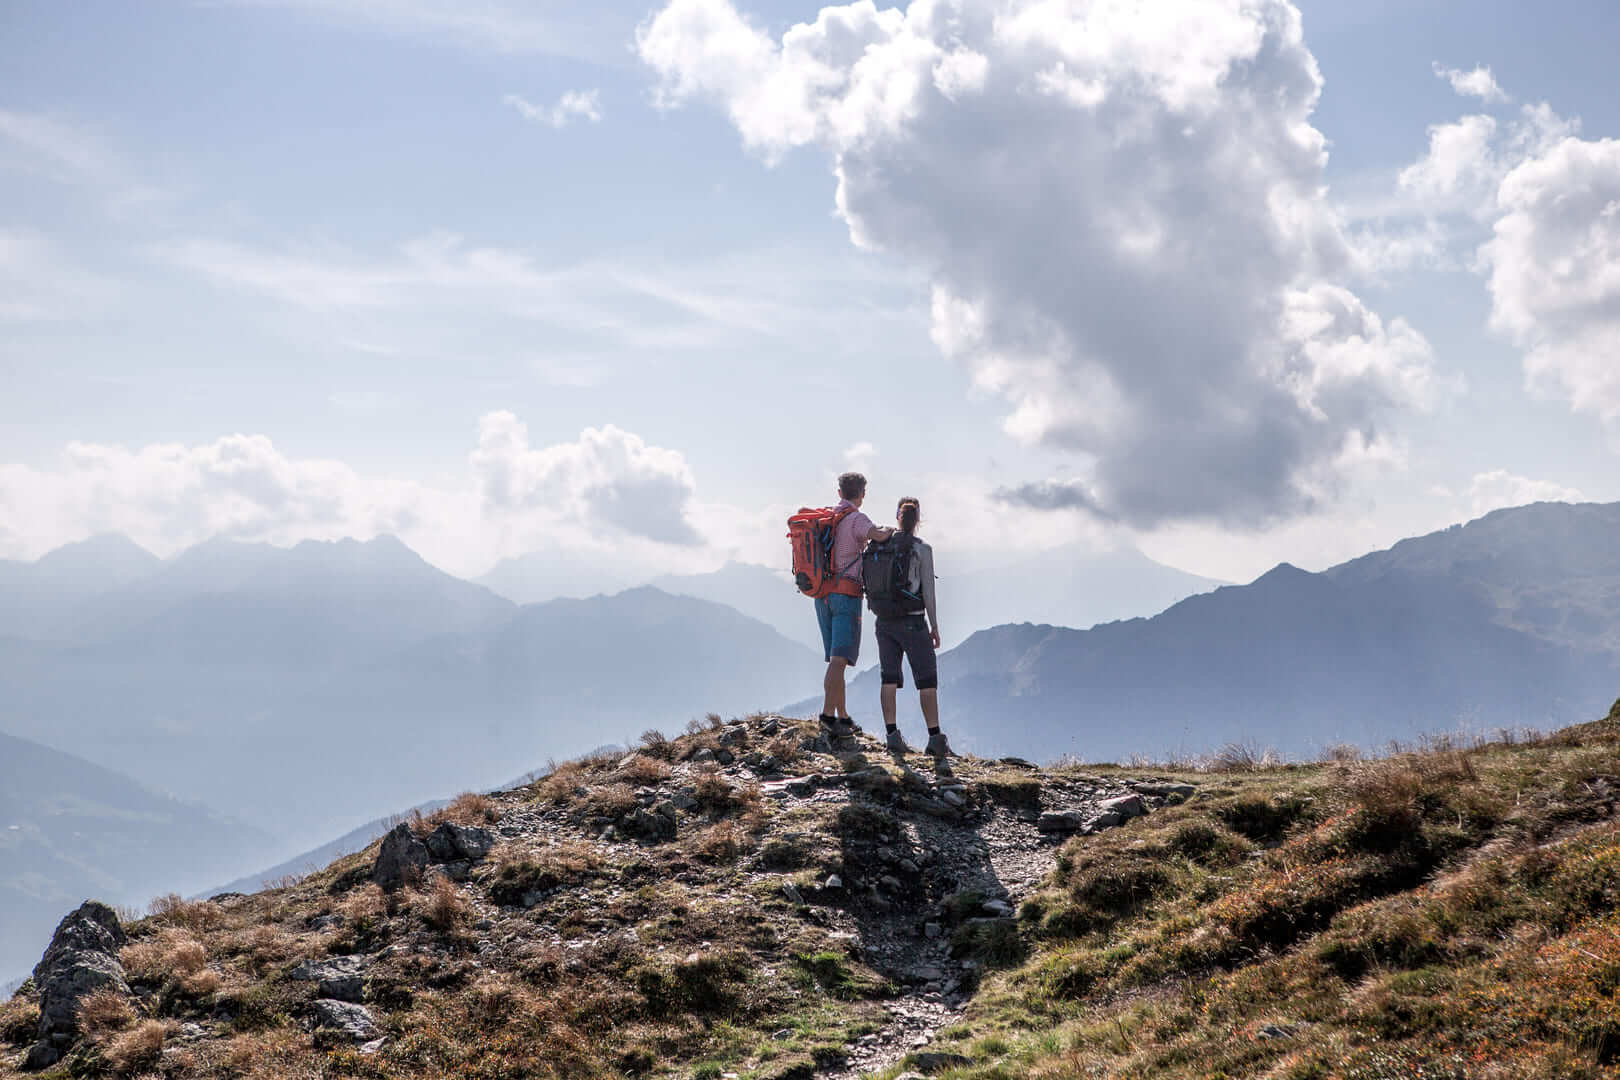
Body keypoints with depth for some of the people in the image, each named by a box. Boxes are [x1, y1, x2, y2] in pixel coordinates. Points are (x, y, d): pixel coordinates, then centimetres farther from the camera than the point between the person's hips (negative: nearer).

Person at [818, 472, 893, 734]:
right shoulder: (856, 519, -9)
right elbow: (878, 535, -29)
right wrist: (888, 531, -4)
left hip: (822, 595, 7)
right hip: (846, 594, -7)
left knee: (836, 658, 12)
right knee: (840, 659, -12)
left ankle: (843, 717, 13)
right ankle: (828, 714, -22)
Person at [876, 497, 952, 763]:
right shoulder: (922, 550, -10)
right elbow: (928, 593, -10)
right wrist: (934, 627, -2)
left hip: (885, 621, 4)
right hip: (913, 622, -4)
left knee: (889, 678, 9)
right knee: (927, 680, 3)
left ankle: (892, 734, 4)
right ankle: (935, 737, 0)